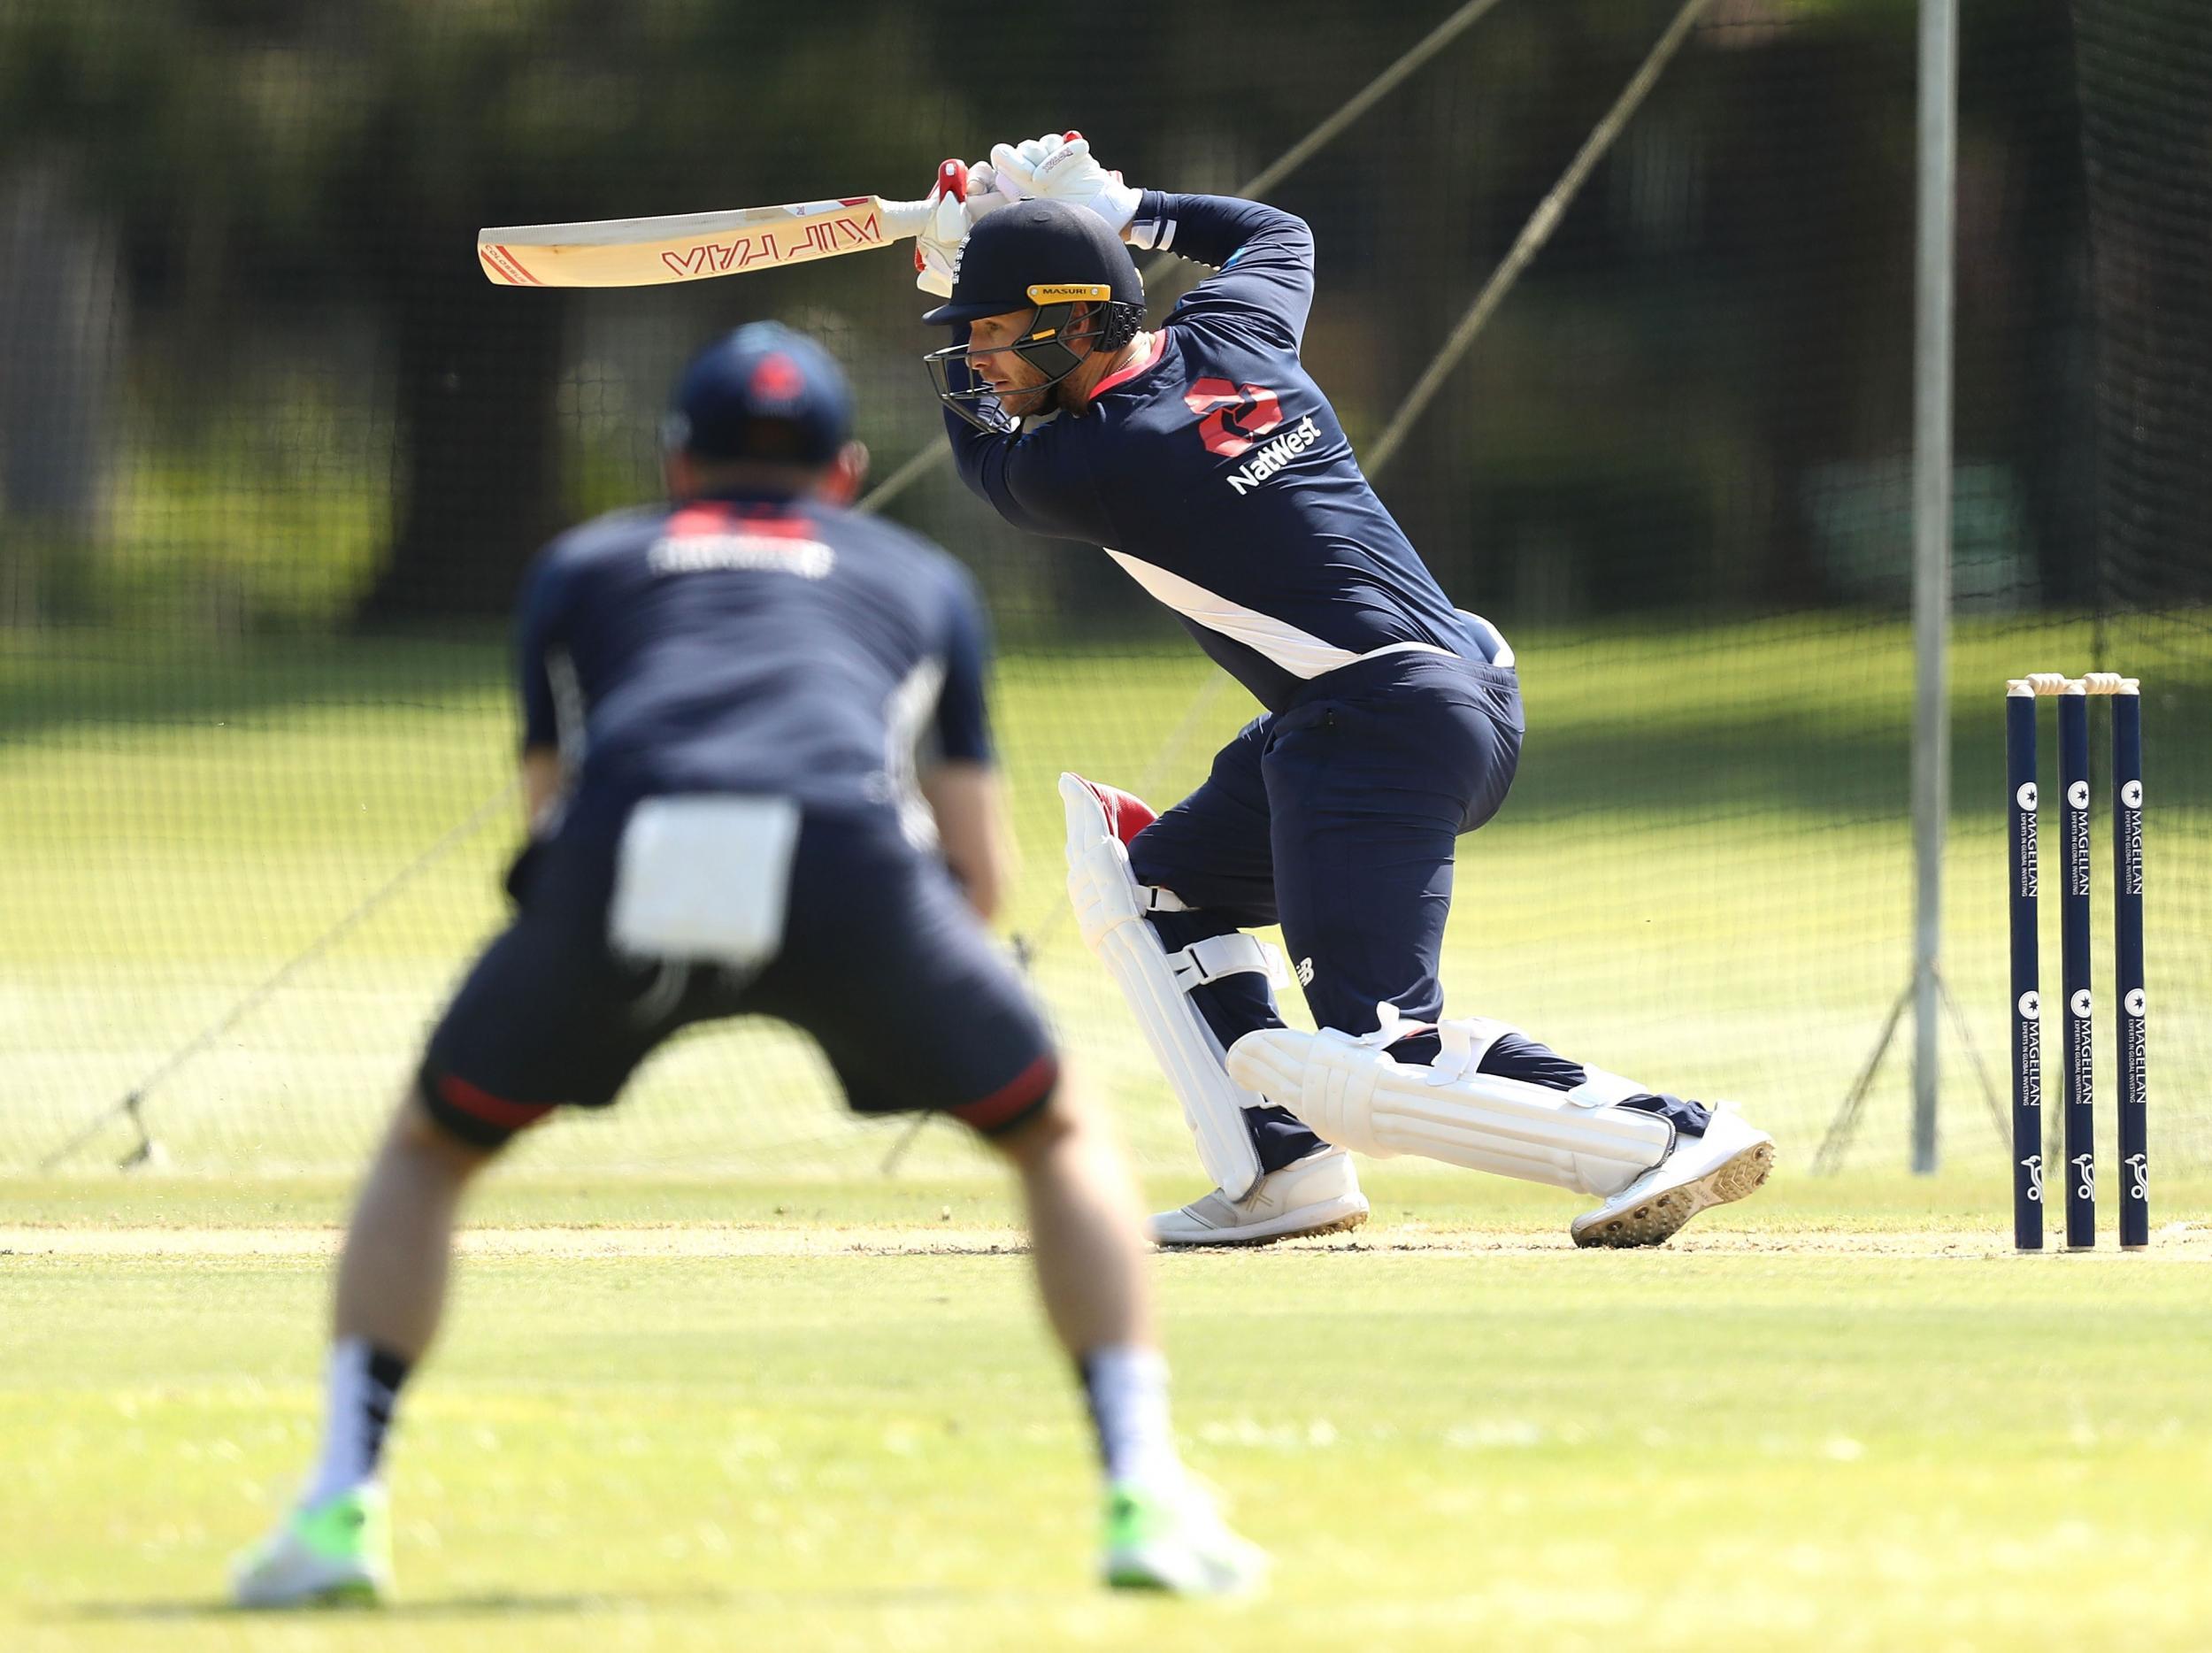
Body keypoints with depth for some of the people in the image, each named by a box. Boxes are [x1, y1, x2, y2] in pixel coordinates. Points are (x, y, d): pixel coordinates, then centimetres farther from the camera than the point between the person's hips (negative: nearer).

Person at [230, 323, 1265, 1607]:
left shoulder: (584, 567, 35)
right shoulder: (922, 579, 35)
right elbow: (979, 877, 31)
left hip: (621, 869, 0)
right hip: (847, 862, 0)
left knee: (430, 1149, 25)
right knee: (1061, 1139, 23)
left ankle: (341, 1507, 8)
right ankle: (1146, 1499, 8)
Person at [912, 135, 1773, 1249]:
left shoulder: (1087, 464, -11)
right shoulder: (1231, 334, 10)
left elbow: (982, 451, 14)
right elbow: (1275, 233, 35)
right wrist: (1117, 212, 35)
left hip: (1386, 726, -10)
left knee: (1361, 1070, -18)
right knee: (1144, 886, 24)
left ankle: (1669, 1139, -22)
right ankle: (1283, 1173, 14)